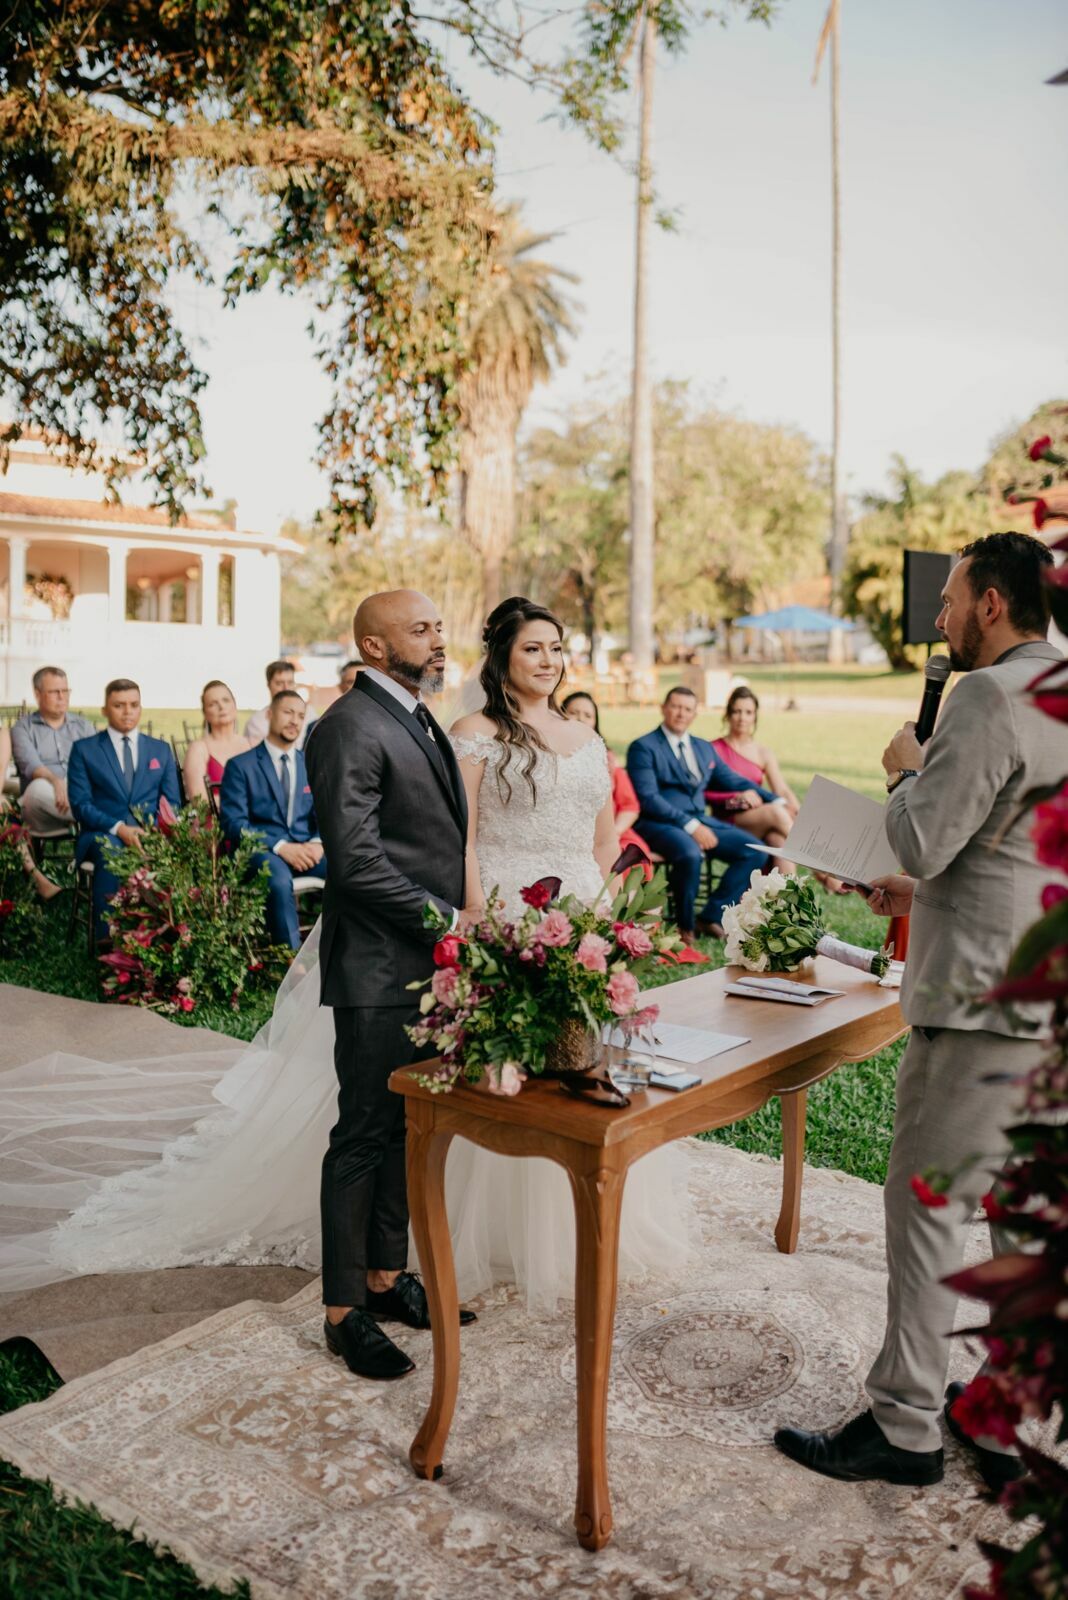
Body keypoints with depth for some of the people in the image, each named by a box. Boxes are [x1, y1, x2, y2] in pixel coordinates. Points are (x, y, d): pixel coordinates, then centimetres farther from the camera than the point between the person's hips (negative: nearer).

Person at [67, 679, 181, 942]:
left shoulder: (161, 749, 19)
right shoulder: (84, 749, 11)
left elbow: (172, 802, 14)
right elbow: (80, 804, 1)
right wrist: (118, 828, -16)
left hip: (152, 832, 2)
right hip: (103, 833, -2)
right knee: (110, 855, -38)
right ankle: (107, 941, -34)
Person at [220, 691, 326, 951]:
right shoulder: (241, 765, 3)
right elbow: (234, 823, -6)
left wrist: (318, 842, -11)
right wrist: (280, 846, -20)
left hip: (306, 849, 4)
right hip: (260, 849, -4)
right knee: (279, 879, -39)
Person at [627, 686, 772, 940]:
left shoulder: (704, 748, 19)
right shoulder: (643, 747, -2)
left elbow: (733, 781, 21)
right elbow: (648, 798, -12)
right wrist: (690, 825, -21)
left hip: (699, 821, 7)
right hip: (658, 824, -7)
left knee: (755, 851, -10)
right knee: (690, 853, -37)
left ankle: (712, 916, -4)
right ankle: (685, 926, -13)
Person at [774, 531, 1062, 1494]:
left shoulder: (988, 698, -17)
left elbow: (921, 841, -19)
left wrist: (907, 771, -1)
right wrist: (925, 892, 21)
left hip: (985, 1002, -9)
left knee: (928, 1204, 1)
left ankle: (905, 1427, 13)